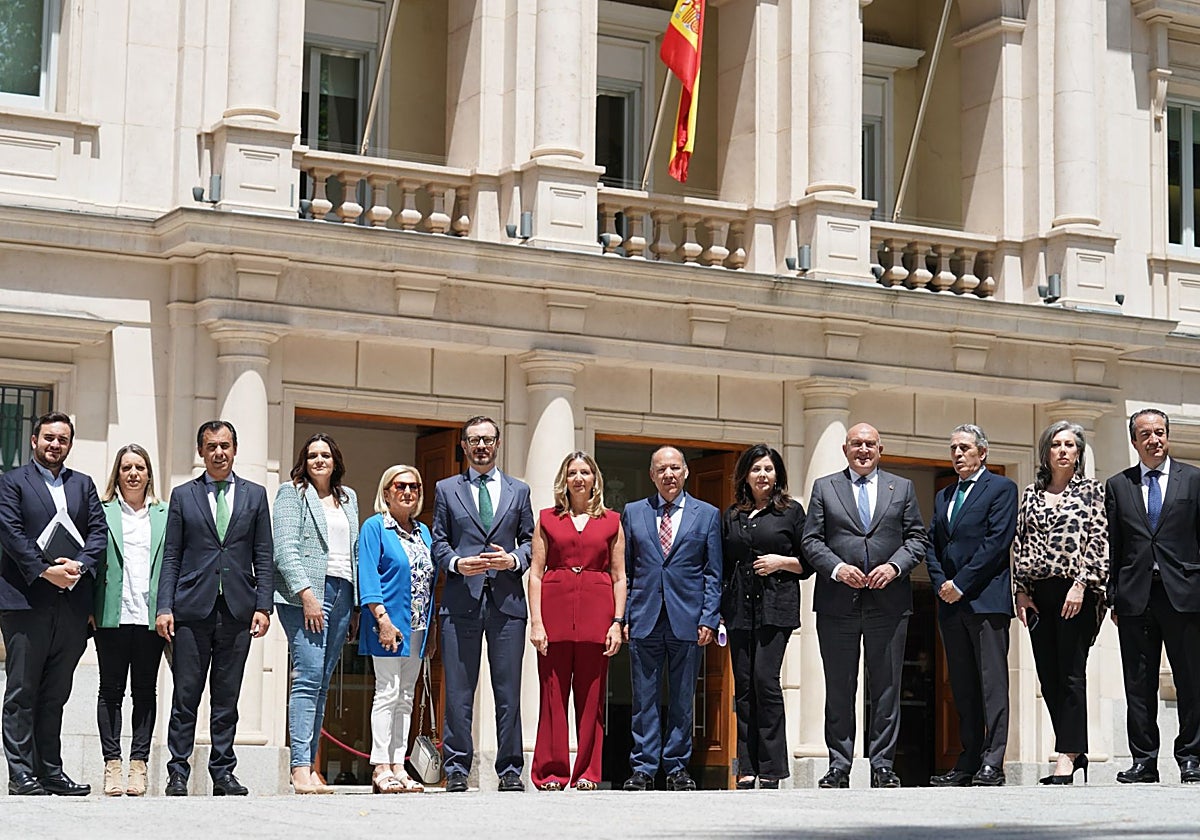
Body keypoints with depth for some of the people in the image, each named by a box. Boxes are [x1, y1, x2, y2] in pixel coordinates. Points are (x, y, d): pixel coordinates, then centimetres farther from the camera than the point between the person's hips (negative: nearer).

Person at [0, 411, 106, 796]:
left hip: (72, 602, 4)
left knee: (56, 693, 8)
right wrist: (46, 571, -16)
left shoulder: (83, 485, 18)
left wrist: (78, 566, -11)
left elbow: (99, 532, 8)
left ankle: (50, 771, 12)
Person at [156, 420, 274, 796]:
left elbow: (264, 557, 9)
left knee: (227, 698, 5)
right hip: (192, 609, -1)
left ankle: (223, 772, 10)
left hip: (238, 610, 1)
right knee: (186, 696, -1)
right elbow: (171, 557, 6)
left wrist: (263, 606, -1)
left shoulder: (255, 495, 11)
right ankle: (178, 773, 4)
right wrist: (164, 607, -3)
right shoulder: (183, 496, 9)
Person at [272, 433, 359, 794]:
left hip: (341, 594, 6)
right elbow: (285, 548, -7)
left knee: (321, 683, 5)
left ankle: (309, 766, 5)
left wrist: (357, 602, 12)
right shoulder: (291, 493, 3)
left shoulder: (348, 498, 21)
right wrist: (306, 592, -17)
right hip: (305, 595, -6)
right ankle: (300, 770, -19)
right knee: (308, 678, -15)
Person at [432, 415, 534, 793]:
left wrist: (513, 559, -7)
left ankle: (510, 771, 5)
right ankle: (456, 770, 2)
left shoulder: (519, 490, 16)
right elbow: (438, 542, 9)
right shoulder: (446, 489, 13)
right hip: (461, 600, -1)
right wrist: (456, 563, -10)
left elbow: (530, 541, 14)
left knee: (509, 690, 1)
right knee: (458, 690, -2)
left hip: (507, 600, 1)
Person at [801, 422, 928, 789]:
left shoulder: (902, 488, 13)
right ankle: (839, 766, 7)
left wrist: (894, 566, -9)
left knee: (886, 688, 1)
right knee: (839, 689, 2)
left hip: (888, 603, 1)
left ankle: (882, 766, 5)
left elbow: (916, 538, 9)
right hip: (838, 604, 0)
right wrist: (837, 568, -11)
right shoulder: (824, 488, 11)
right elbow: (811, 540, 5)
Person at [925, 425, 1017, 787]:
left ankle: (992, 763, -11)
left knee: (992, 682, -8)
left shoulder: (1001, 488, 2)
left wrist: (961, 583, -12)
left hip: (985, 599, -7)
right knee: (962, 686, 6)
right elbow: (932, 546, 17)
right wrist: (941, 583, -1)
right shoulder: (943, 496, 22)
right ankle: (968, 762, 7)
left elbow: (998, 540, -9)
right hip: (950, 602, 7)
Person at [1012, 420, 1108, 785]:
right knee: (1048, 677, 4)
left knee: (1072, 674, -8)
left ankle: (1066, 757, -12)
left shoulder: (1091, 490, 3)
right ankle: (1075, 751, 11)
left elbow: (1099, 541, -4)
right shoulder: (1031, 494, 15)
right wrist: (1021, 591, 6)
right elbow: (1019, 545, 15)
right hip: (1038, 594, 5)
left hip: (1076, 592, -5)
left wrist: (1081, 584, -13)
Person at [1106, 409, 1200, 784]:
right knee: (1138, 683, 3)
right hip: (1135, 595, 2)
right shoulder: (1118, 485, 11)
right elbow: (1112, 546, 10)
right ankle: (1144, 760, 8)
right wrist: (1113, 598, 5)